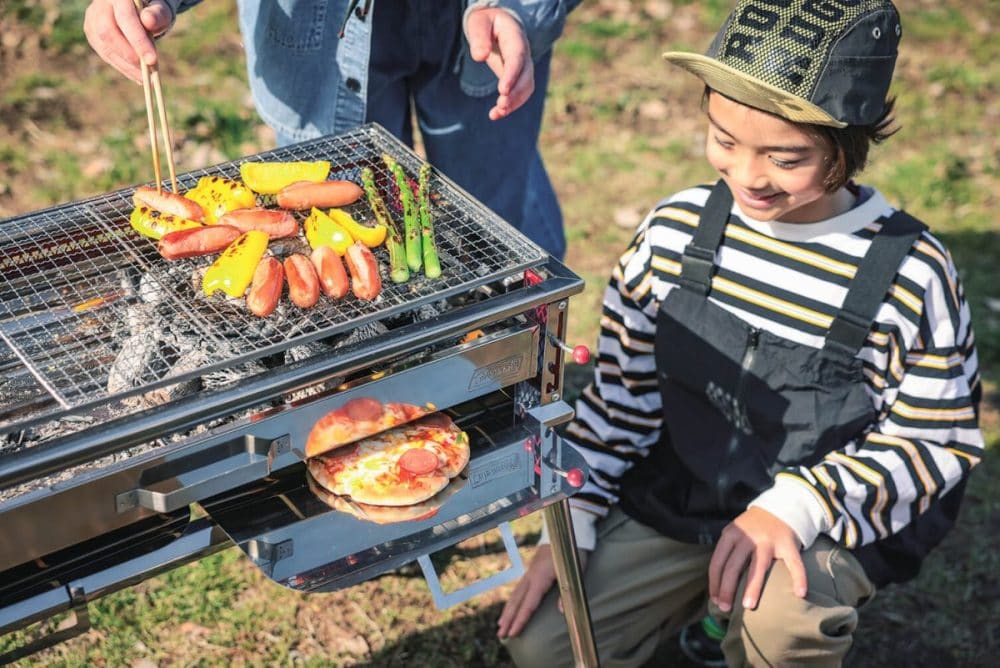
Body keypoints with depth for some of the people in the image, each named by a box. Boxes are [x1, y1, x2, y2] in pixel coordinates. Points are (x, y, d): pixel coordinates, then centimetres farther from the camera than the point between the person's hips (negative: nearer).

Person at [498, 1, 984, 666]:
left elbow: (936, 440, -10)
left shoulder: (911, 275, -18)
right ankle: (700, 591, 20)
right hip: (679, 496, 4)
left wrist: (795, 506, -24)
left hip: (829, 521, -3)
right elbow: (622, 391, 3)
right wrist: (570, 523, 0)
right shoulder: (676, 230, -8)